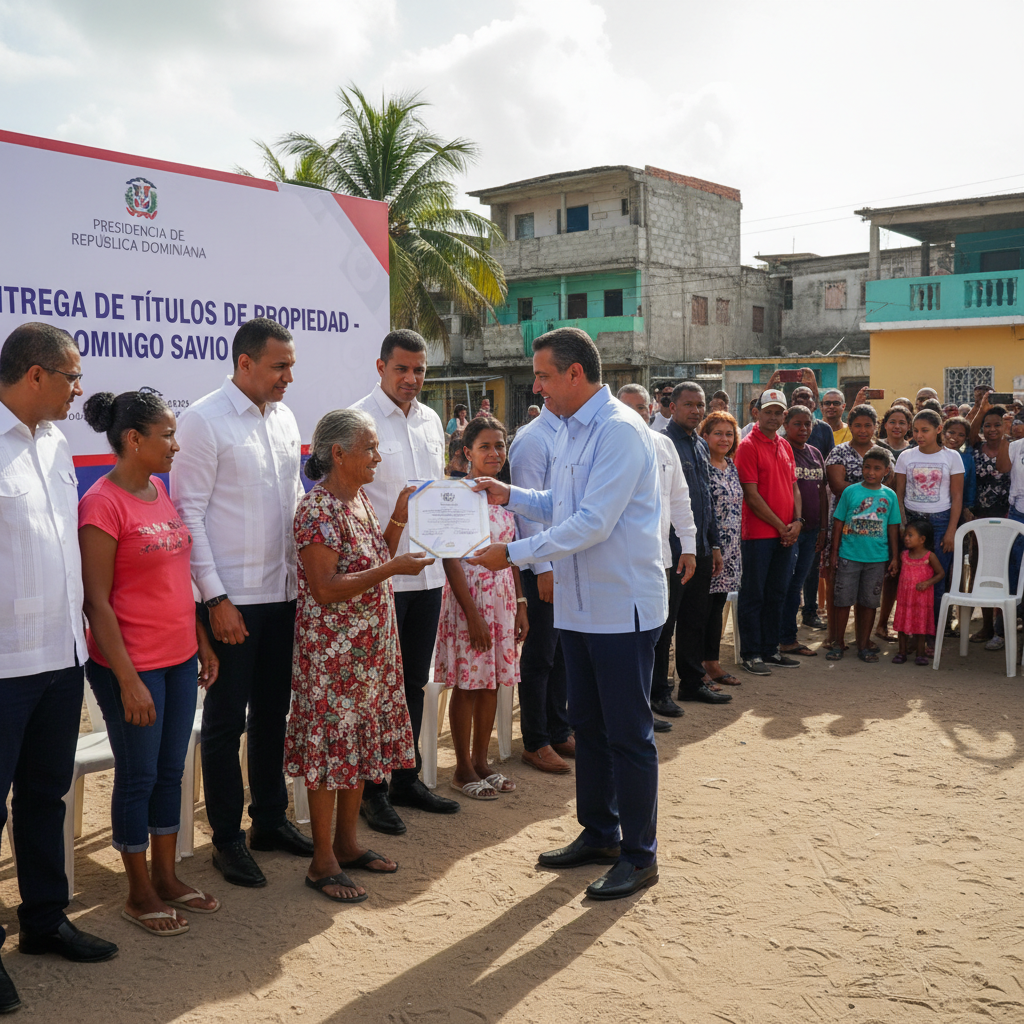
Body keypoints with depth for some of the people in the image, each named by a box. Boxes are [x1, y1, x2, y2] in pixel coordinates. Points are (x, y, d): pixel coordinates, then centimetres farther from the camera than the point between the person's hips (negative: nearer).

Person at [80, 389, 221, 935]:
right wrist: (128, 680, -18)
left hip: (178, 659, 7)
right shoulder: (102, 503, -15)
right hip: (132, 665, -7)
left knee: (170, 770, 16)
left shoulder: (160, 491, 8)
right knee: (138, 776, 6)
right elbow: (97, 602, -16)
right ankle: (139, 894, 22)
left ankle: (166, 877, 31)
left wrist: (202, 643, 15)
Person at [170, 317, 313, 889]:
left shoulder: (284, 418, 9)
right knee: (227, 719, 6)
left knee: (273, 712, 17)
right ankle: (228, 839, 20)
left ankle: (271, 820, 33)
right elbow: (189, 513, -13)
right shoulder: (204, 421, -11)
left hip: (283, 593, 6)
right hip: (231, 599, -6)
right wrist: (216, 598, -15)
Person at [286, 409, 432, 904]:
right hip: (332, 650, -9)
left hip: (370, 647, 9)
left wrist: (399, 518, 5)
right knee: (330, 746, 0)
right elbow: (325, 589, -23)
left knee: (361, 742, 15)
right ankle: (322, 863, 13)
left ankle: (347, 843, 30)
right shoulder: (317, 510, -18)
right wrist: (392, 569, -25)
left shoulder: (361, 499, 10)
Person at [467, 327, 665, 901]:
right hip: (581, 605, 9)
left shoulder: (621, 431, -18)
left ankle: (640, 856, 15)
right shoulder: (571, 432, 13)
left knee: (628, 732, 1)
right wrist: (509, 496, 7)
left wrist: (514, 554, -22)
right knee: (588, 725, 18)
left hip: (623, 605, -9)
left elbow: (593, 522, -24)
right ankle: (599, 834, 34)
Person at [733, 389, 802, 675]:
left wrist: (796, 521, 1)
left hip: (785, 534, 7)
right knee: (753, 595, 1)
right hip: (758, 533, -7)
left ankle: (770, 650, 22)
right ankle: (750, 654, 8)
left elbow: (794, 487, 17)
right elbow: (751, 494, -13)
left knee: (776, 594, 13)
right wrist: (780, 526, -11)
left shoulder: (785, 446, 14)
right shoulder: (748, 445, -9)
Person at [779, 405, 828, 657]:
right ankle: (786, 639, 6)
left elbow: (821, 492, 17)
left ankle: (788, 638, 18)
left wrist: (823, 528, 12)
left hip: (810, 529, 7)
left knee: (798, 582, 11)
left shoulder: (815, 453, 15)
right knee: (786, 584, -3)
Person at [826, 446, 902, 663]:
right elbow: (838, 523, 2)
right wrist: (834, 553, 0)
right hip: (849, 555, -1)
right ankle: (838, 643, 14)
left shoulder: (889, 495, 4)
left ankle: (864, 645, 19)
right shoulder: (850, 491, -1)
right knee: (843, 600, 3)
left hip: (877, 557, 1)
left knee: (869, 601, 9)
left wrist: (894, 556, 8)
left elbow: (893, 528, 9)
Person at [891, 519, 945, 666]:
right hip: (904, 597, 4)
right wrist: (892, 570, 5)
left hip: (922, 598, -4)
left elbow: (941, 573, -5)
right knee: (902, 624, 7)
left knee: (921, 625, 3)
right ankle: (902, 652, 18)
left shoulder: (929, 556, -8)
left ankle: (921, 653, 13)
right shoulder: (904, 555, 4)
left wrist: (928, 583, -16)